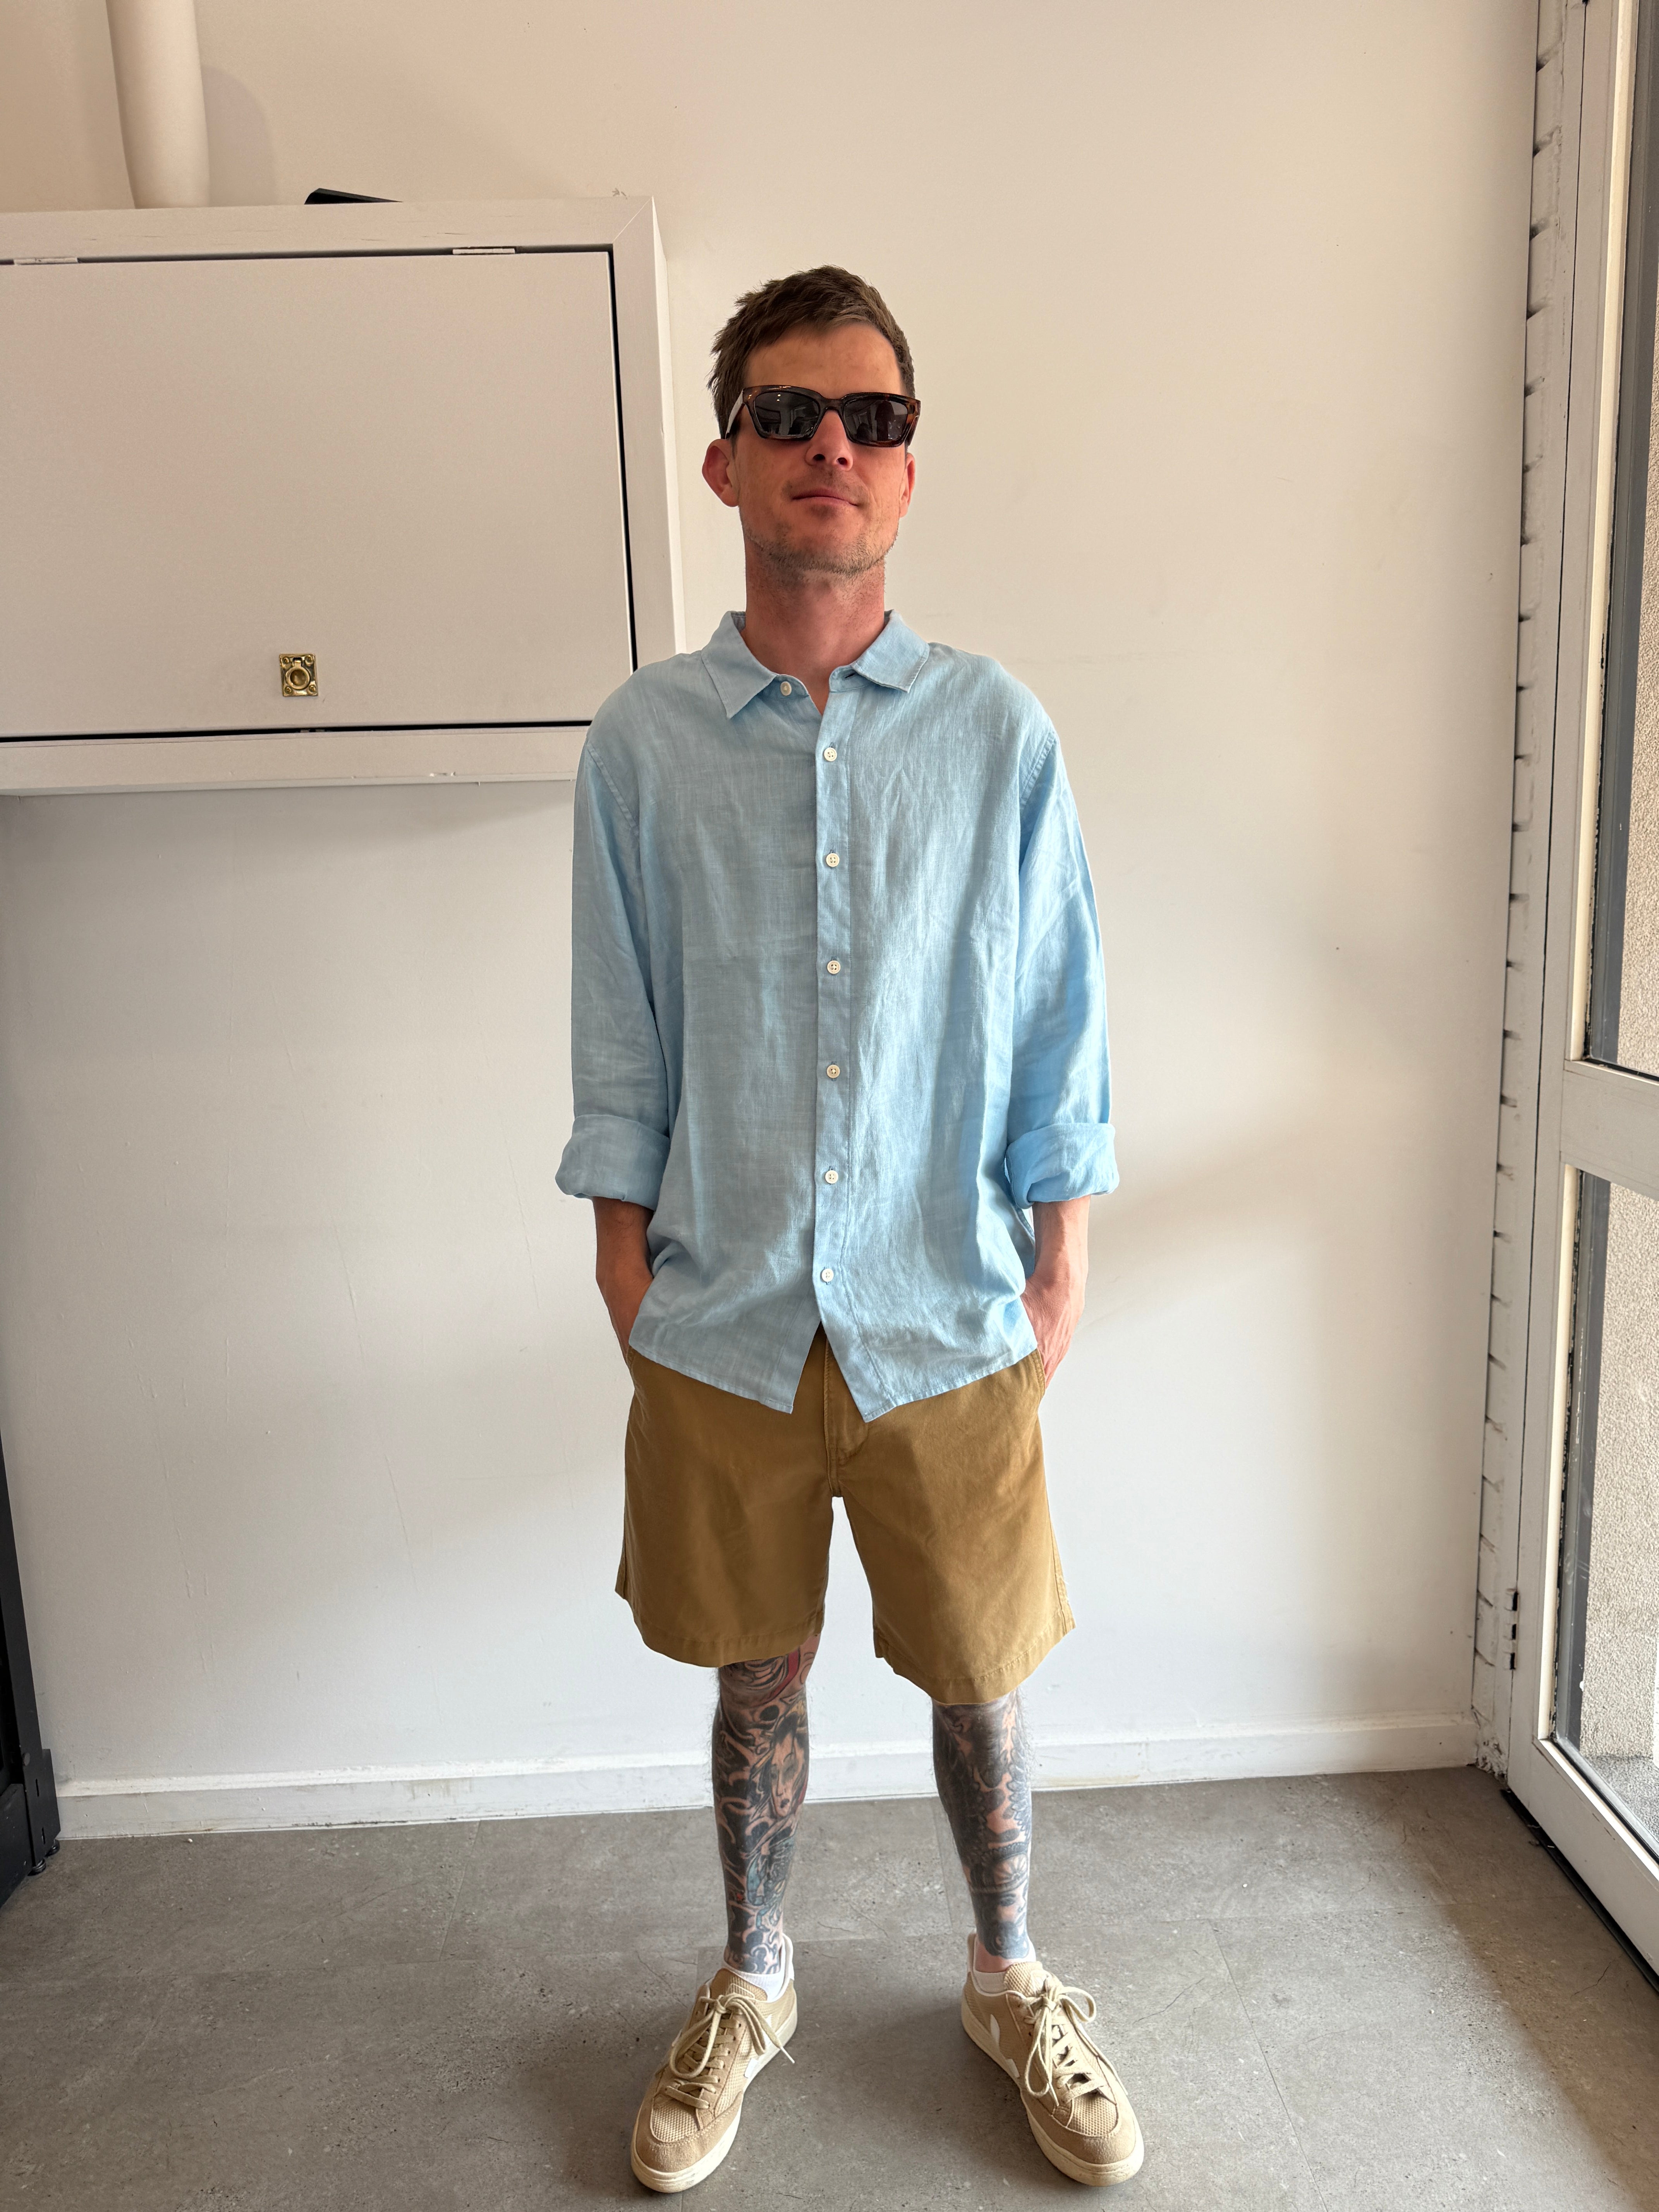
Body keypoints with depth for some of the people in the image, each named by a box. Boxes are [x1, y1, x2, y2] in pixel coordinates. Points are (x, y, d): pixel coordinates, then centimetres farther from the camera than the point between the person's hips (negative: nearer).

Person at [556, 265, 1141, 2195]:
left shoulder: (997, 733, -2)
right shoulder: (641, 742, -1)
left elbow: (1057, 1011, 2)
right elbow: (620, 1026, 3)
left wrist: (1060, 1244, 1)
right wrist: (624, 1239, 2)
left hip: (948, 1313, 0)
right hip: (724, 1312, 1)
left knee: (976, 1677, 15)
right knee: (758, 1672, 18)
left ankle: (1006, 1978, 43)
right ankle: (750, 1983, 44)